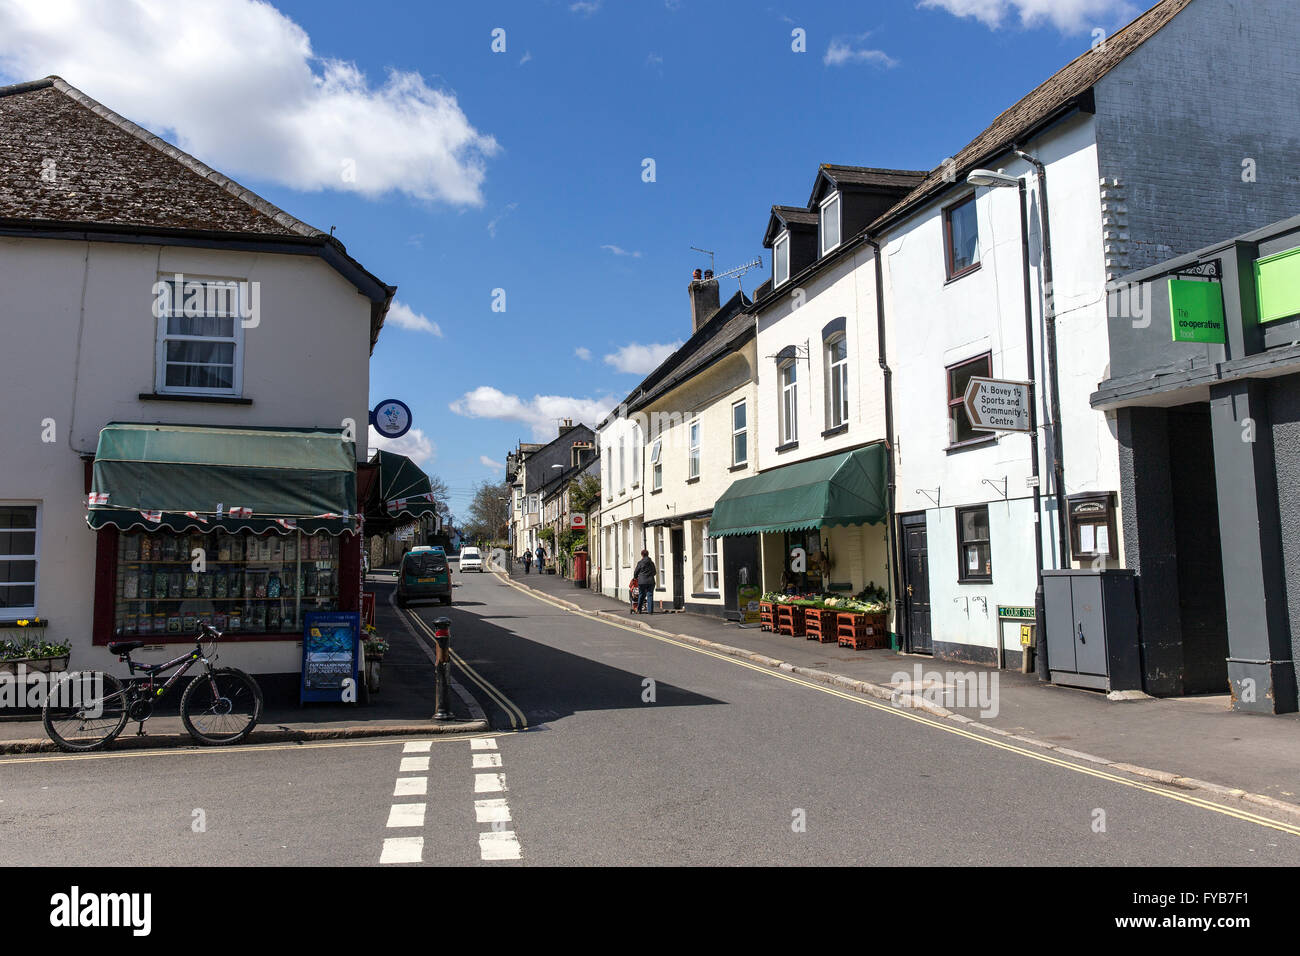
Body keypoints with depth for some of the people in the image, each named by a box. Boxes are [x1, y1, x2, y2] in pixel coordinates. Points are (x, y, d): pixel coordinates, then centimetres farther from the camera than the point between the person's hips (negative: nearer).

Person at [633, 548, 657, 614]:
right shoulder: (652, 563, 7)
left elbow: (636, 572, 4)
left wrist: (636, 577, 26)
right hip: (651, 581, 2)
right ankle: (651, 611, -3)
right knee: (650, 596, 2)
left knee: (641, 596, 8)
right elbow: (654, 572, 17)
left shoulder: (640, 563, -3)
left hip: (642, 581, -2)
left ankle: (639, 610, 15)